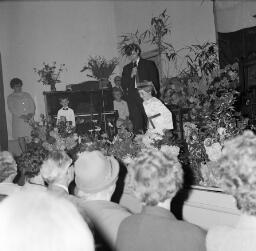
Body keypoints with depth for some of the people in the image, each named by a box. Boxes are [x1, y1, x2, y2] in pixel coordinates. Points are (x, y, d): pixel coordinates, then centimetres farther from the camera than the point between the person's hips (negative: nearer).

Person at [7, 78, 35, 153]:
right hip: (18, 120, -2)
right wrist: (22, 116, -14)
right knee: (21, 138, -4)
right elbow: (12, 109, -5)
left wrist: (30, 114, -9)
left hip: (30, 119, 2)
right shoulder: (10, 97, 6)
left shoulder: (27, 95, 16)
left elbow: (33, 105, 10)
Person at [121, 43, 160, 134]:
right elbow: (123, 85, 13)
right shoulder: (126, 68, 21)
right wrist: (131, 75, -2)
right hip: (132, 98, 2)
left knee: (148, 123, -9)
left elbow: (155, 81, 8)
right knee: (136, 124, -7)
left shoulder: (149, 64, 12)